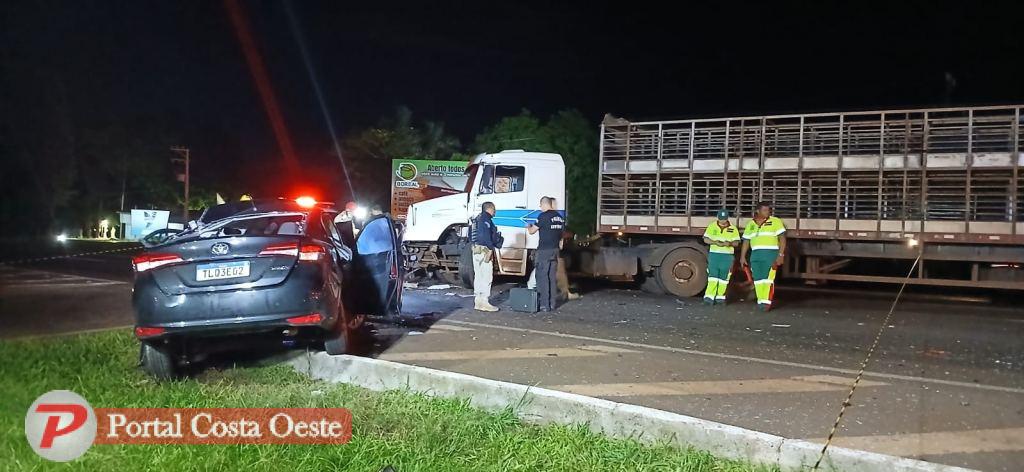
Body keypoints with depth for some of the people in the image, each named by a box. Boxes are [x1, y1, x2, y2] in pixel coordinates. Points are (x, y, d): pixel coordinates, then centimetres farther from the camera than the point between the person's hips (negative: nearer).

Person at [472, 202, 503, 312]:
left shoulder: (479, 218, 22)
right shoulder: (485, 218, -10)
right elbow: (486, 235, -20)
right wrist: (490, 249, -18)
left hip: (476, 250, 11)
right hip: (484, 250, -11)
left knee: (478, 277, 12)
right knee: (487, 277, -10)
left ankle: (477, 301, 15)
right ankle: (484, 302, -12)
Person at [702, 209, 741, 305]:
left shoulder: (733, 229, 4)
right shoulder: (712, 226, 4)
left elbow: (736, 242, 4)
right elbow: (706, 239, 2)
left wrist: (730, 243, -19)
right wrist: (715, 242, -16)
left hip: (727, 256, 1)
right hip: (714, 254, -1)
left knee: (724, 277, 4)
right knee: (713, 275, -8)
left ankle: (720, 297, 14)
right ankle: (709, 297, -10)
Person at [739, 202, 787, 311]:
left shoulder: (775, 221, 1)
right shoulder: (751, 224, 13)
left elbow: (782, 238, -4)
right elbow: (746, 241, 17)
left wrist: (781, 255, -12)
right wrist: (742, 257, 12)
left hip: (771, 254, -4)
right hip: (755, 254, 5)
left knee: (768, 279, -11)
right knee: (757, 279, 5)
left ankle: (767, 302, -11)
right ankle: (760, 301, 12)